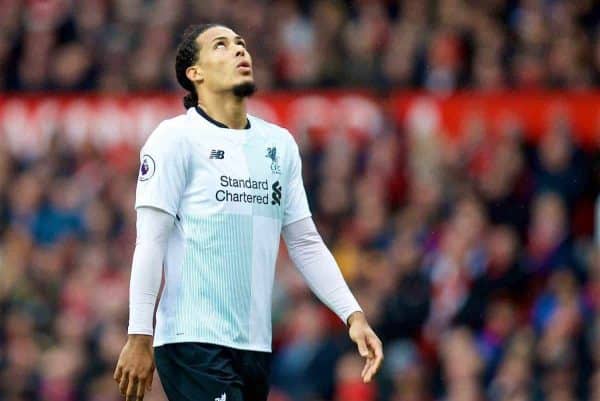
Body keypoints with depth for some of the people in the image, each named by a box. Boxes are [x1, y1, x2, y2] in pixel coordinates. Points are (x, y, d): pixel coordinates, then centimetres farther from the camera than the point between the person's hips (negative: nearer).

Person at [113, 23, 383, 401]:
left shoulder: (280, 143, 15)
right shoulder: (176, 137, -2)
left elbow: (305, 242, 18)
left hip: (256, 346, 6)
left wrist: (353, 315, 8)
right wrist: (139, 338, -14)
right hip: (194, 343, -6)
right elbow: (150, 243, -8)